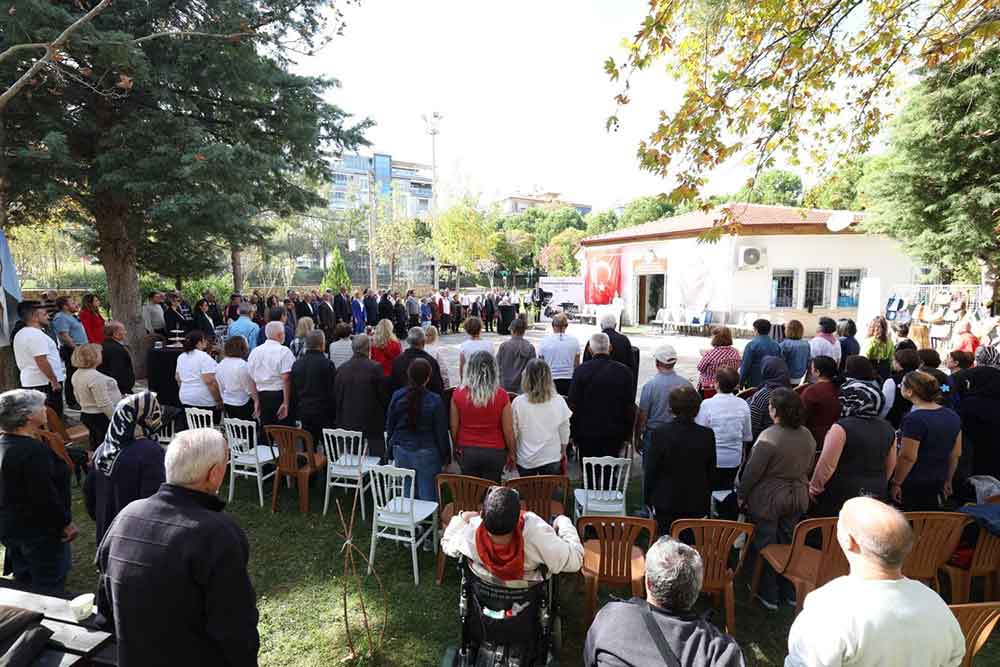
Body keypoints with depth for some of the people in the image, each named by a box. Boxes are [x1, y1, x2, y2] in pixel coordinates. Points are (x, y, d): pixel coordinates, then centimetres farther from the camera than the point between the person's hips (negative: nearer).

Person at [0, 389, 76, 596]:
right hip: (39, 532, -10)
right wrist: (66, 522, -15)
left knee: (24, 582, 24)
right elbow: (45, 496, -27)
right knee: (49, 587, 5)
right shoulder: (33, 451, -29)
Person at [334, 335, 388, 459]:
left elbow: (336, 397, 8)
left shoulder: (341, 369, 1)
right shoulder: (375, 368, -12)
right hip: (372, 424, -4)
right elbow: (383, 395, -6)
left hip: (347, 424, 4)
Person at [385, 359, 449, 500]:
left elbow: (389, 426, 6)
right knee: (428, 495, 6)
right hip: (426, 454, -3)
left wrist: (392, 447, 19)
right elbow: (441, 432, -8)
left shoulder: (397, 396, -5)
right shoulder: (435, 401, -15)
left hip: (401, 452, 4)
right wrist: (445, 456, 4)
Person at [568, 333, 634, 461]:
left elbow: (573, 404, -7)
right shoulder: (624, 371, -6)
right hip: (614, 432, 1)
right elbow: (630, 405, -1)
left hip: (587, 432, -1)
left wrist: (573, 432, 4)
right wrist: (627, 433, 10)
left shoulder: (581, 370, -11)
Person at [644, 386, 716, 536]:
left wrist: (648, 498, 4)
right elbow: (711, 472, 1)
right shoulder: (707, 435, -11)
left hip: (666, 502, -2)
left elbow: (650, 471, -10)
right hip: (697, 504, 2)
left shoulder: (659, 434, -18)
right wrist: (707, 497, 16)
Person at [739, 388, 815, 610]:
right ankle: (790, 591, 34)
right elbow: (808, 467, 9)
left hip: (768, 499, -6)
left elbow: (753, 471, -20)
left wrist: (741, 494, -7)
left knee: (764, 546, 10)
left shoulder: (769, 437, -26)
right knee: (788, 542, 21)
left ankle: (768, 595, 21)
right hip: (797, 497, 7)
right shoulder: (807, 435, -4)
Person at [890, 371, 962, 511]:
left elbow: (907, 458, -20)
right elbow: (956, 453, 11)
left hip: (913, 486, -7)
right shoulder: (952, 415, 4)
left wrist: (896, 483, -11)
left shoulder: (914, 419, -21)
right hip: (938, 484, 8)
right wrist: (948, 481, 21)